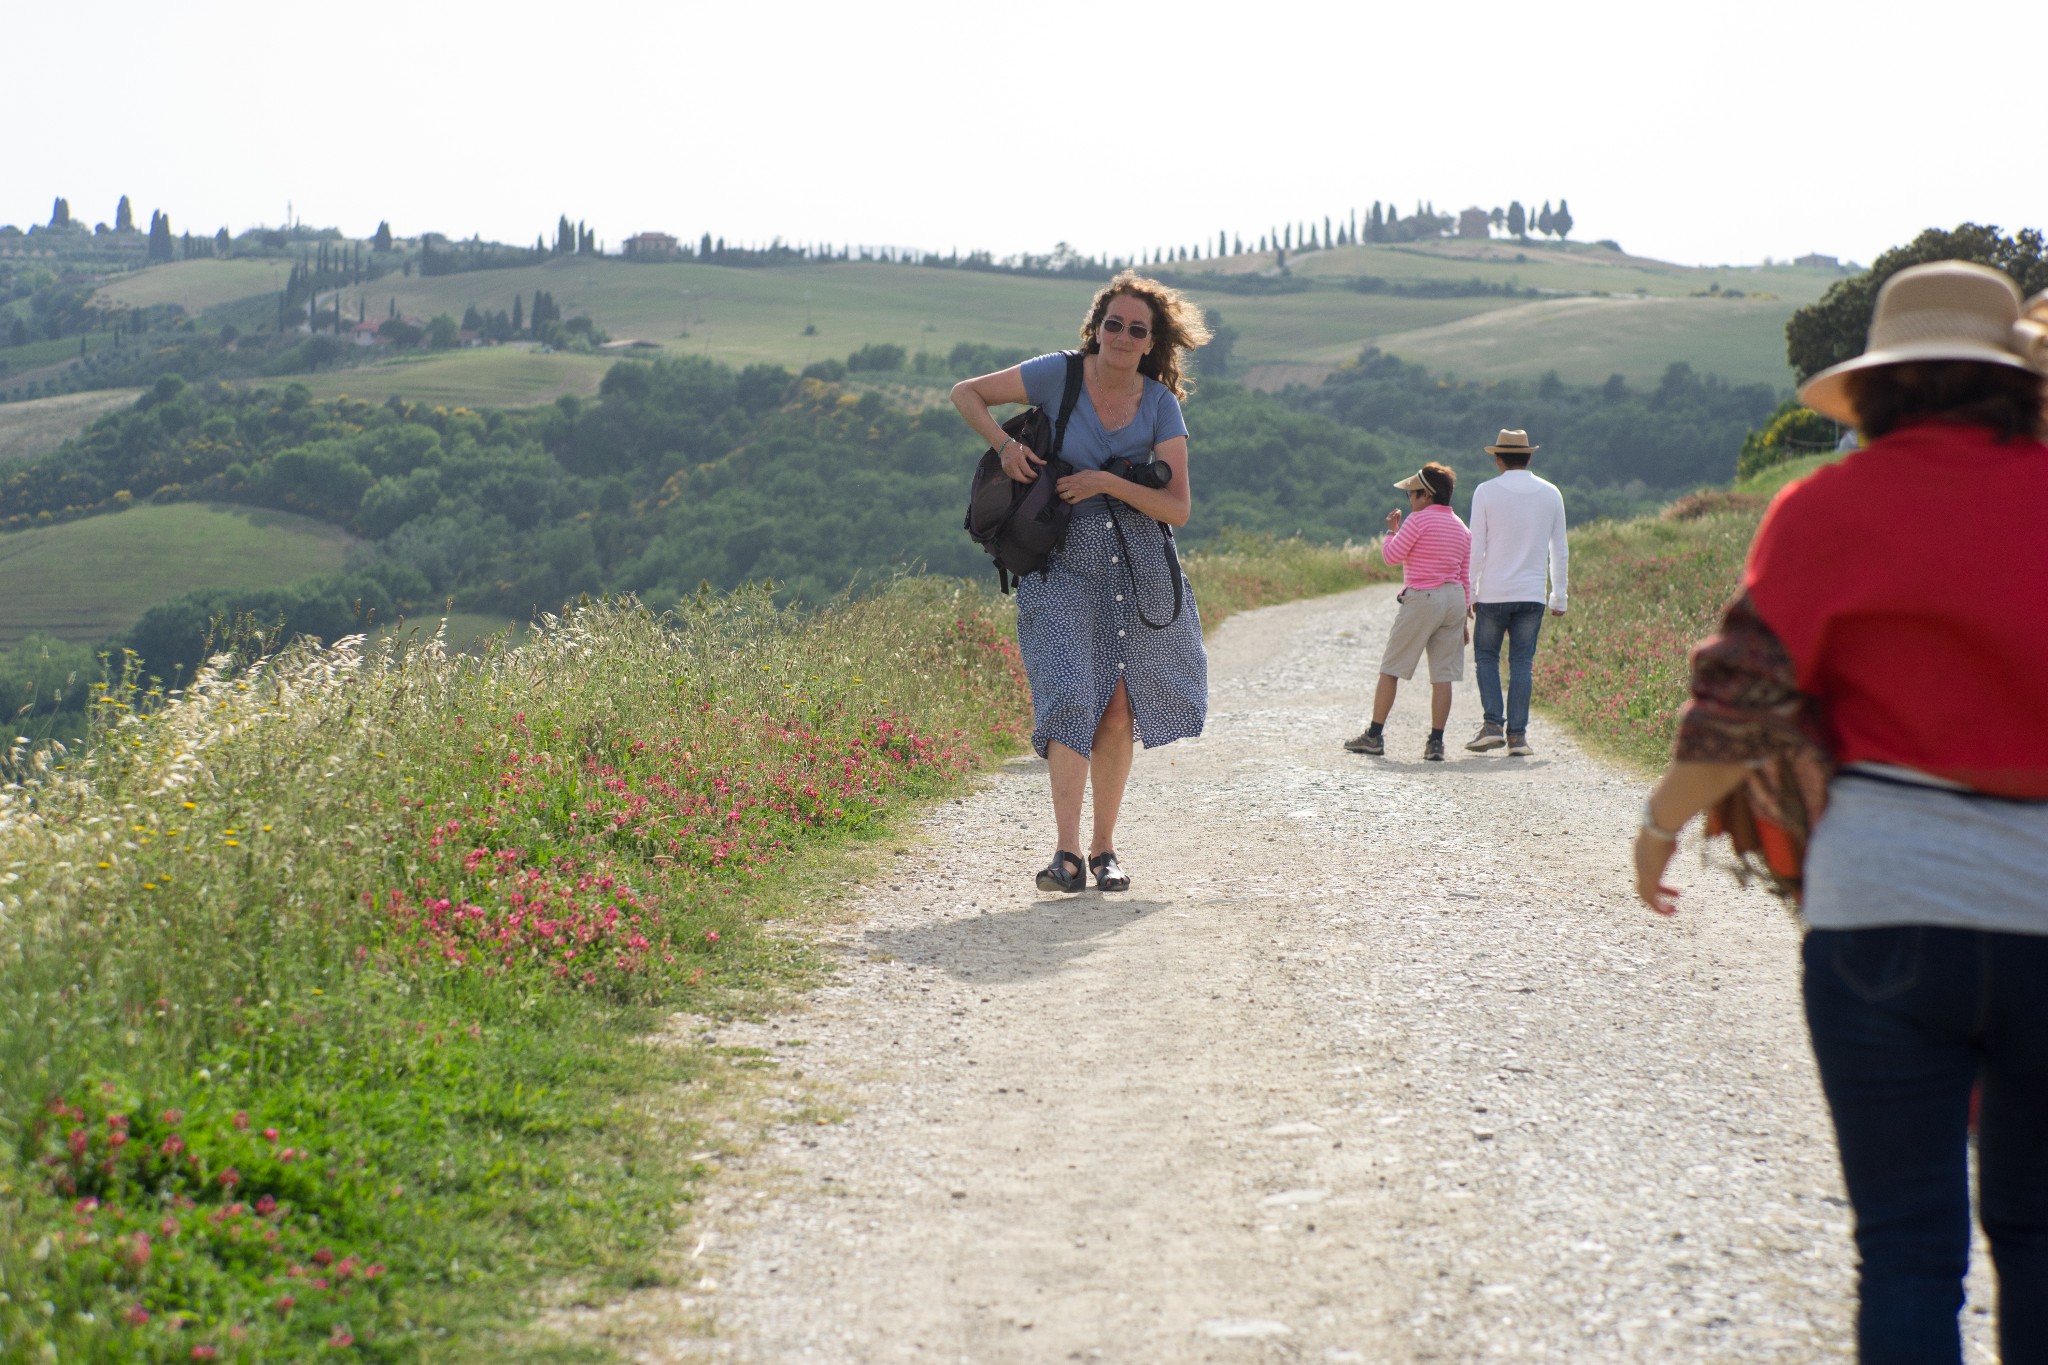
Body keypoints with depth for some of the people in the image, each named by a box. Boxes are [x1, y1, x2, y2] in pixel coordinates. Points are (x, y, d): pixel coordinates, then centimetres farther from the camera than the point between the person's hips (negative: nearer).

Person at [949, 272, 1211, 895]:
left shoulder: (1160, 404, 0)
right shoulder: (1060, 375, -5)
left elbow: (1178, 508, -5)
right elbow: (966, 392, 5)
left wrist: (1108, 482, -17)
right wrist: (1004, 443, -12)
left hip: (1137, 566, 2)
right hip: (1063, 563, -2)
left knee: (1119, 711, 4)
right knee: (1071, 698, -17)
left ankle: (1103, 848, 17)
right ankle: (1067, 854, -20)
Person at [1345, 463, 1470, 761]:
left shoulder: (1420, 520, -10)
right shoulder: (1462, 529, 12)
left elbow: (1391, 556, -7)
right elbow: (1465, 577, 14)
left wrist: (1391, 530, 11)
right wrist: (1462, 618, 17)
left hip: (1422, 599, -6)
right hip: (1455, 600, 6)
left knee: (1390, 669, 4)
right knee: (1443, 675, 4)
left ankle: (1374, 735, 7)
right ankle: (1436, 742, 0)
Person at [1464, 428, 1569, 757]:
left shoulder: (1486, 492, -4)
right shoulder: (1551, 494, 6)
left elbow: (1476, 549, -5)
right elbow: (1559, 551, 10)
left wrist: (1472, 593, 4)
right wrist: (1559, 597, 17)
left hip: (1493, 593, -2)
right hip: (1532, 594, 2)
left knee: (1486, 656, 10)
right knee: (1522, 662, 6)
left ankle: (1493, 723, -4)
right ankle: (1517, 734, 2)